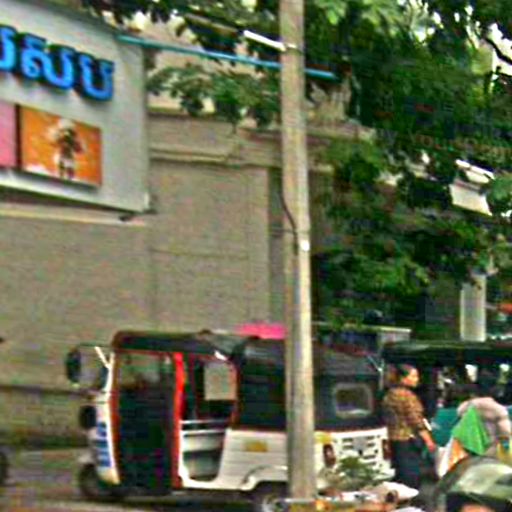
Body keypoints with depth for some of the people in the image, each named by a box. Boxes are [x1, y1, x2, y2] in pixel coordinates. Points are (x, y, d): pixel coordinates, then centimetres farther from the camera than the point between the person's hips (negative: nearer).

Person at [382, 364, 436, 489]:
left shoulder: (390, 395, 12)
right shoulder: (407, 395, -16)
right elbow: (416, 421, -18)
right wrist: (428, 440, -15)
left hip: (394, 438, 9)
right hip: (408, 441, -9)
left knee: (400, 474, 13)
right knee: (411, 477, -6)